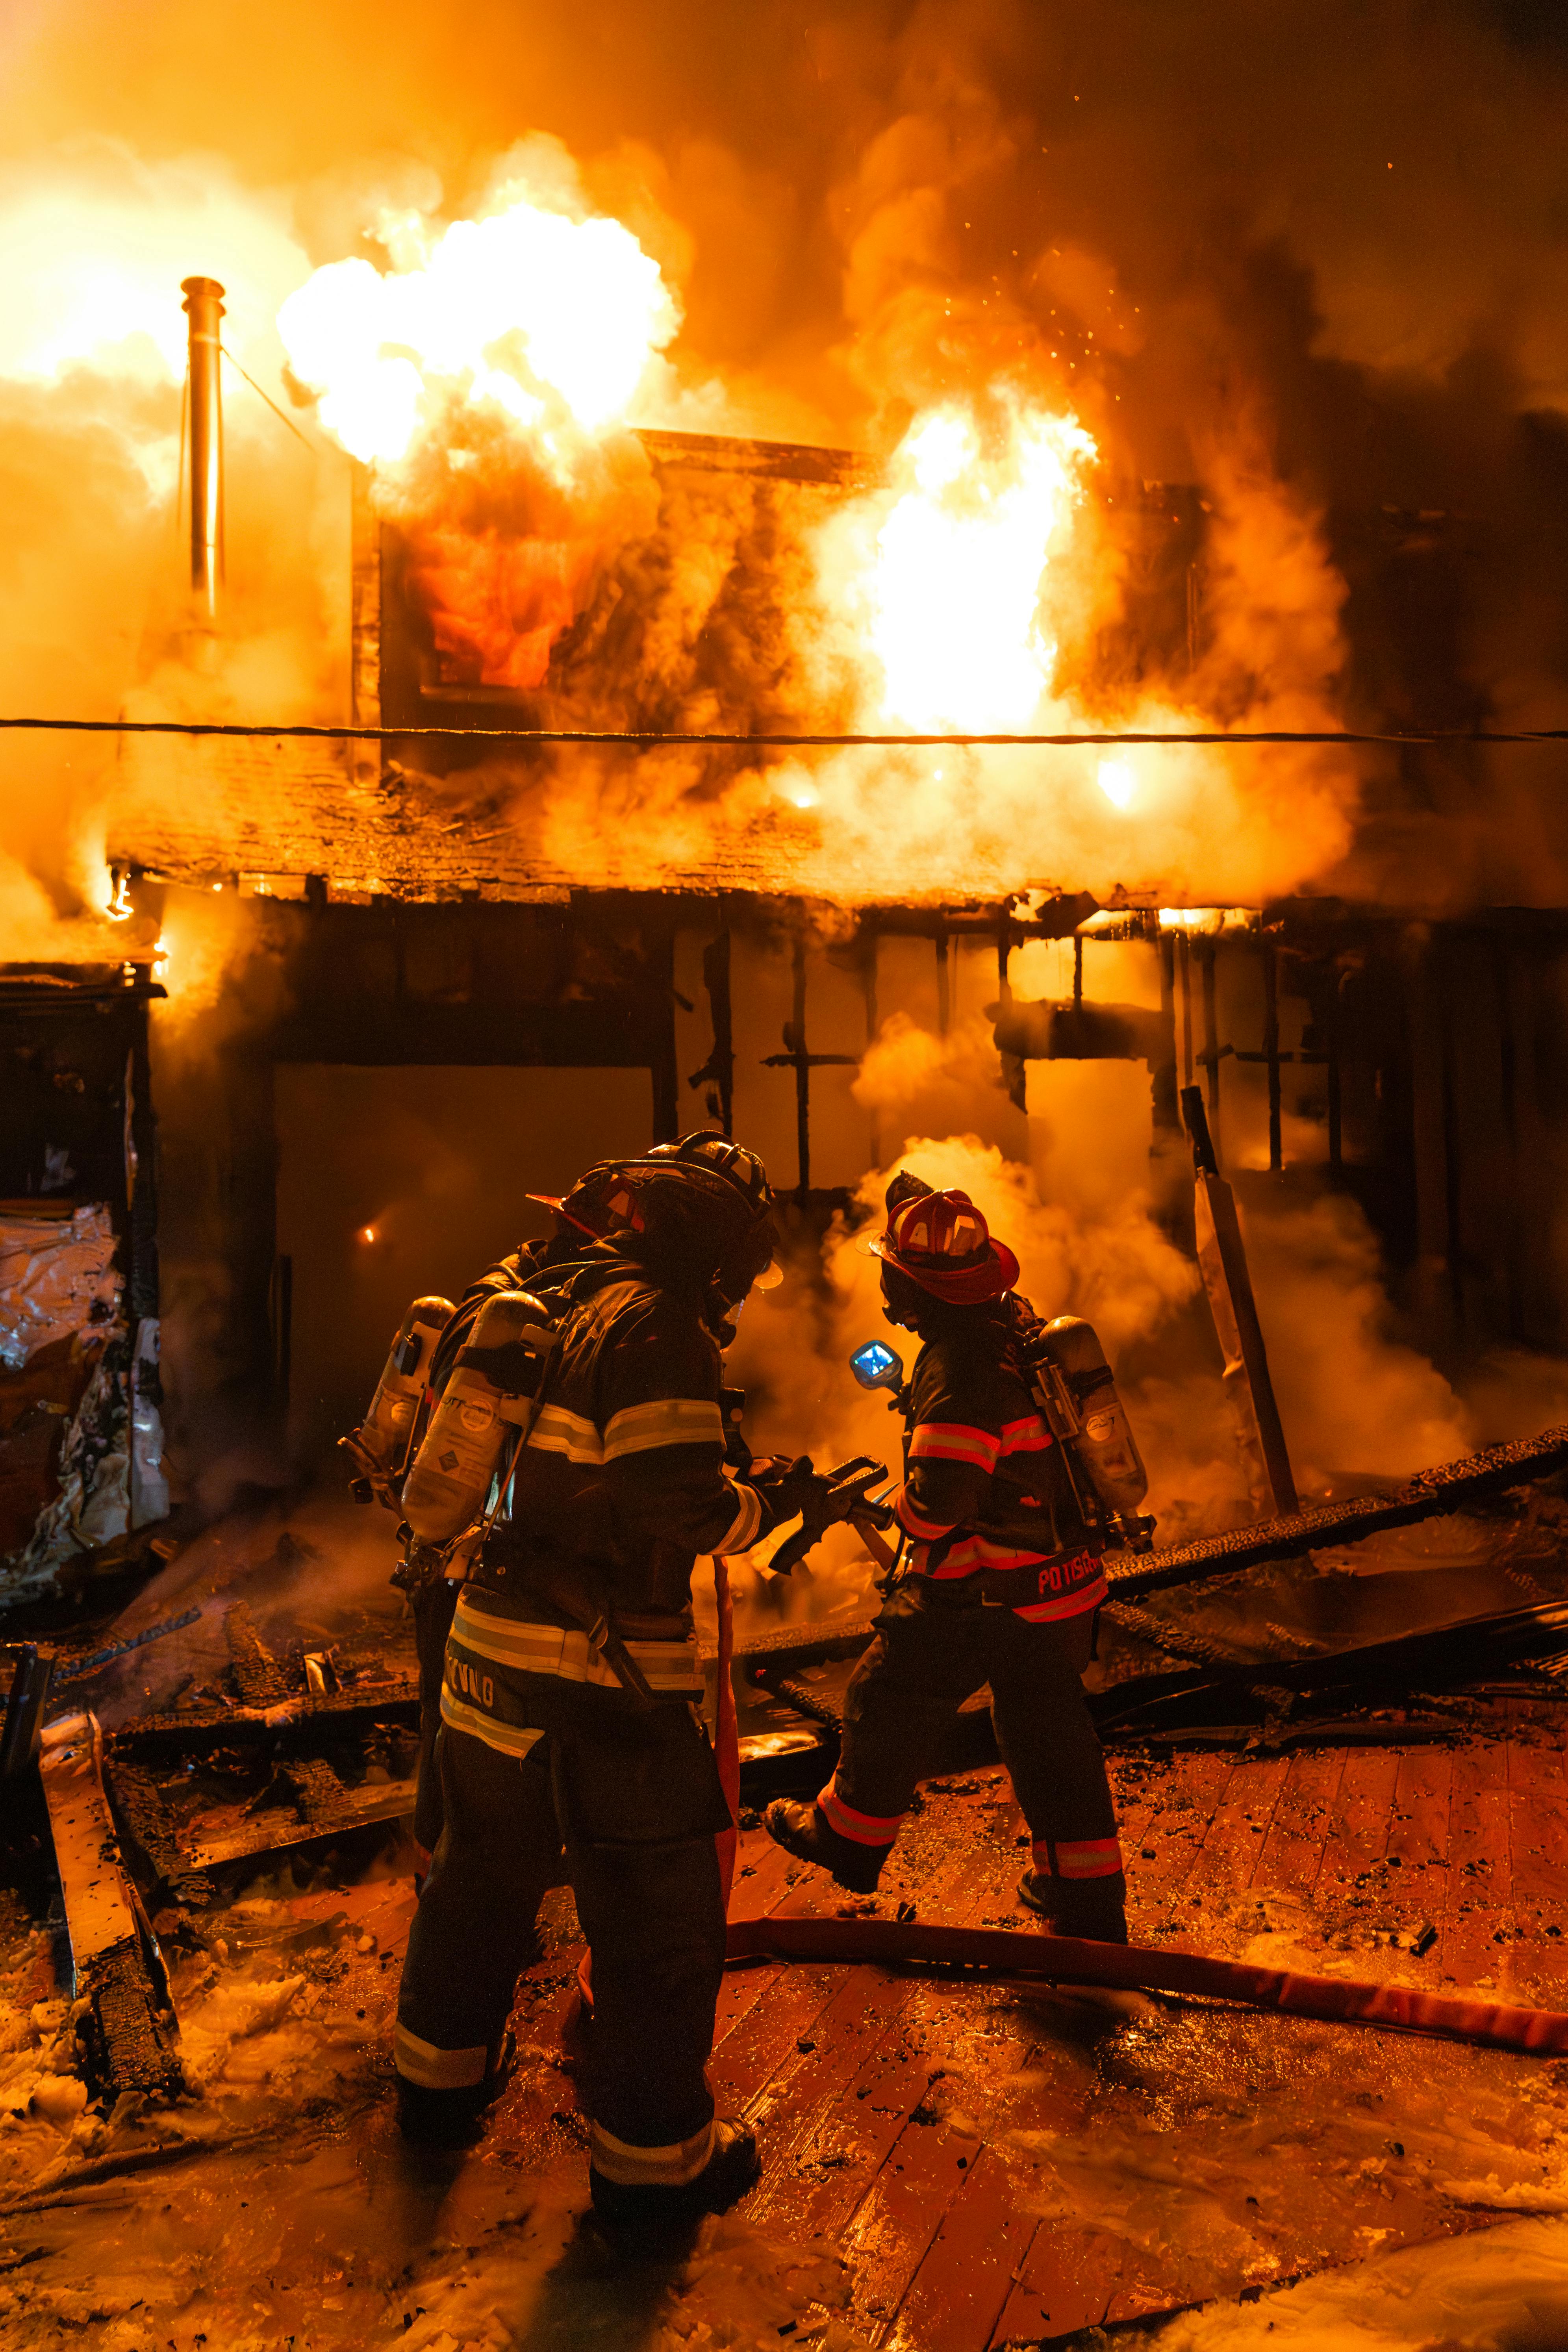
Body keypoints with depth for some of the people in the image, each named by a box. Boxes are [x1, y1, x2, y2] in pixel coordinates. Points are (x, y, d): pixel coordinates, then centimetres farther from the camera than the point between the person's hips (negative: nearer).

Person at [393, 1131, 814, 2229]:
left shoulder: (547, 1299, 9)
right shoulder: (659, 1327, -17)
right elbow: (679, 1508, -23)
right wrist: (770, 1502, -6)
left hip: (491, 1638, 9)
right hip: (601, 1669, -9)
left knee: (488, 1864, 26)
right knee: (660, 1910, 7)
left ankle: (441, 2074, 45)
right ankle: (652, 2154, 20)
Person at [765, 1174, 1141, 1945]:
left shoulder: (959, 1371, -26)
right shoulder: (1018, 1323, 1)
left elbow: (937, 1498, -28)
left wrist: (895, 1507, -6)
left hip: (985, 1593, -8)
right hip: (1066, 1583, 8)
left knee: (892, 1698, 14)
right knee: (1050, 1734, 18)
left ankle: (849, 1836, 36)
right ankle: (1086, 1902, 27)